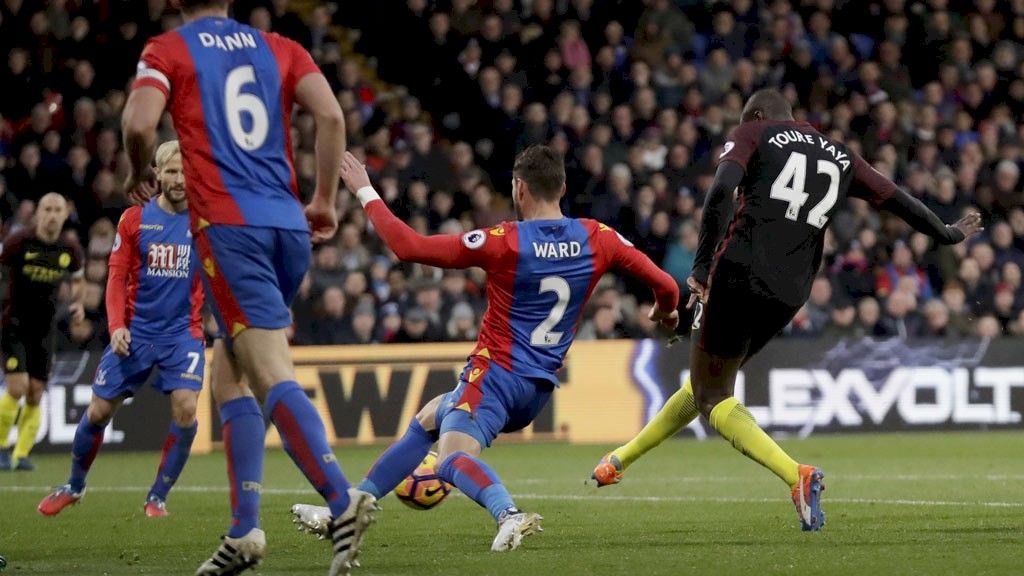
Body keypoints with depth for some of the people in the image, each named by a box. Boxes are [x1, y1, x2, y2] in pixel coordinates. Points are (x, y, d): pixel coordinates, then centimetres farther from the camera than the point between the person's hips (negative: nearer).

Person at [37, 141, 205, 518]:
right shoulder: (134, 219, 0)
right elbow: (117, 277, 0)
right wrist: (117, 326, -12)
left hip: (183, 333, -1)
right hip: (136, 331, 1)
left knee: (185, 408, -18)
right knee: (99, 410, 2)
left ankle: (158, 497, -1)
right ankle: (74, 486, 26)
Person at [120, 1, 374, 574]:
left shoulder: (168, 50, 5)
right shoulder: (278, 48, 16)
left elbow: (139, 123, -11)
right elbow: (331, 114, 2)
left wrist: (140, 174, 9)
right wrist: (325, 200, 11)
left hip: (227, 225, -5)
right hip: (289, 224, 5)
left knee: (272, 376, -14)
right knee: (229, 374, 16)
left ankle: (342, 499, -33)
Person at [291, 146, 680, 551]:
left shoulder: (503, 242, -13)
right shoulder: (597, 239, -1)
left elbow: (408, 245, -13)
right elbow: (665, 287, 4)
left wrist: (365, 193, 0)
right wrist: (665, 310, 29)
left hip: (496, 372, -7)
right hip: (541, 389, 7)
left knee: (451, 459, -23)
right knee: (426, 420, 26)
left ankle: (508, 514, -52)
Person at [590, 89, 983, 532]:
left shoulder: (752, 135, 6)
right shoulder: (839, 156, 19)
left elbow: (721, 191, -12)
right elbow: (896, 200, 25)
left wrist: (702, 266, -12)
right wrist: (948, 235, 41)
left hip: (738, 274, -6)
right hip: (790, 294, 6)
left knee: (712, 397, 1)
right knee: (706, 383, 22)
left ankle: (797, 476, -20)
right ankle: (621, 459, 34)